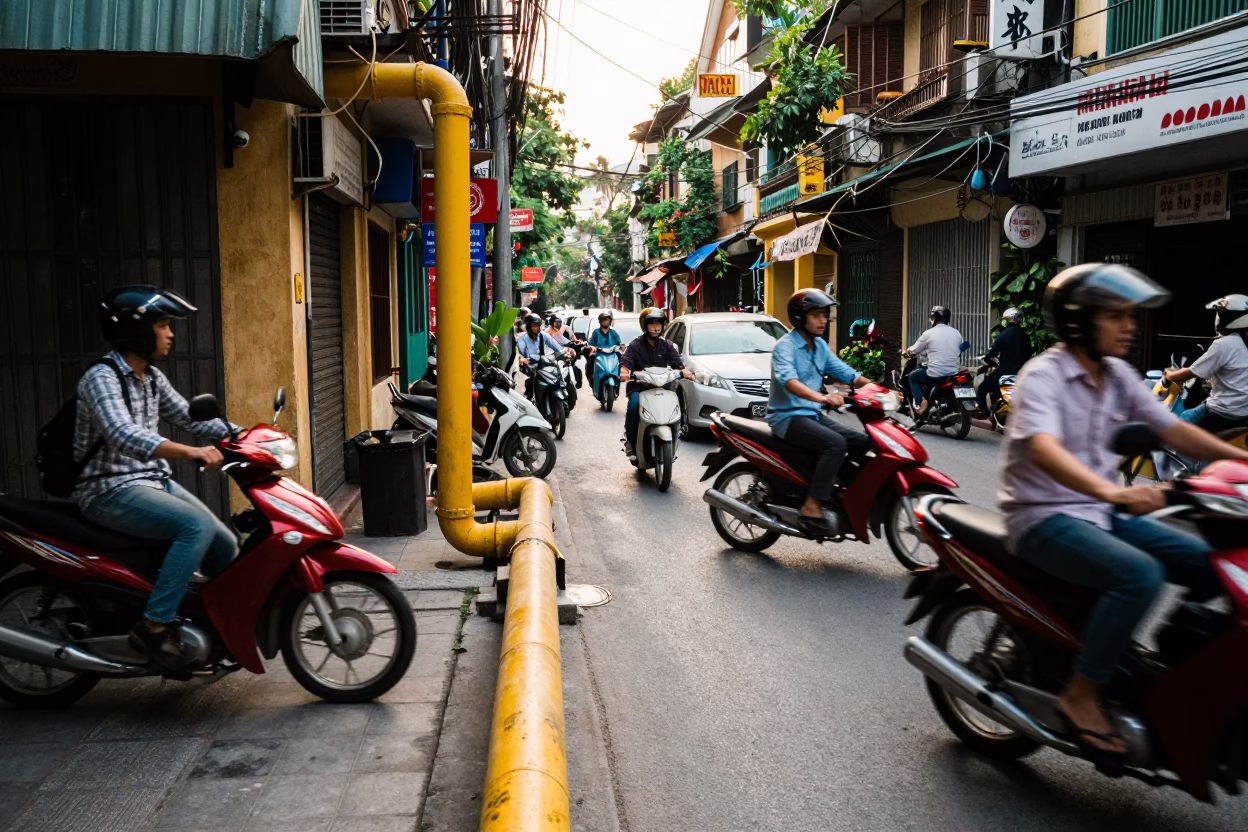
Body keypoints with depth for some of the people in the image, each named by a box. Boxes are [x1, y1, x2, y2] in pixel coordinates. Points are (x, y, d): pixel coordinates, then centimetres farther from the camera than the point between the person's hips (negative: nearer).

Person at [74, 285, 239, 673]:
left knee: (226, 546, 3)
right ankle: (154, 625, -22)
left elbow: (189, 417, 15)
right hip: (111, 491, -9)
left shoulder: (152, 378, 10)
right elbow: (124, 436, -33)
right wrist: (192, 452, -44)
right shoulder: (101, 377, -16)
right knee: (198, 527, -29)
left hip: (154, 482, 9)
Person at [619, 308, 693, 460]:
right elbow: (626, 362, -14)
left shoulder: (667, 345, 10)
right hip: (638, 386, -3)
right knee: (634, 405, -34)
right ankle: (630, 440, -16)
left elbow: (677, 362, -2)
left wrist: (685, 371, -25)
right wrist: (624, 372, -38)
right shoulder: (635, 345, 0)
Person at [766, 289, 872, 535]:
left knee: (862, 441, -3)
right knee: (835, 443, -29)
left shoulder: (820, 346, 11)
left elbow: (846, 373, 8)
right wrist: (823, 397, -49)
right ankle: (812, 506, -25)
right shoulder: (785, 346, -15)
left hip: (813, 414, 8)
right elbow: (788, 381, -33)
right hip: (788, 416, -8)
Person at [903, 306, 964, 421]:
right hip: (953, 374, 5)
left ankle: (920, 401, 1)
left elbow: (914, 350, 6)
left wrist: (906, 352, 30)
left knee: (913, 376, 22)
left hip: (935, 375, -5)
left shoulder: (929, 333, -5)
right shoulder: (956, 333, 9)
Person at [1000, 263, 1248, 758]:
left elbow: (1173, 430, 9)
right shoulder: (1043, 374, -15)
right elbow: (1043, 448, -32)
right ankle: (1081, 695, -17)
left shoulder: (1118, 376, 10)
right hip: (1045, 518, -8)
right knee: (1139, 574, -30)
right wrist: (1113, 491, -47)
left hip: (1103, 513, 8)